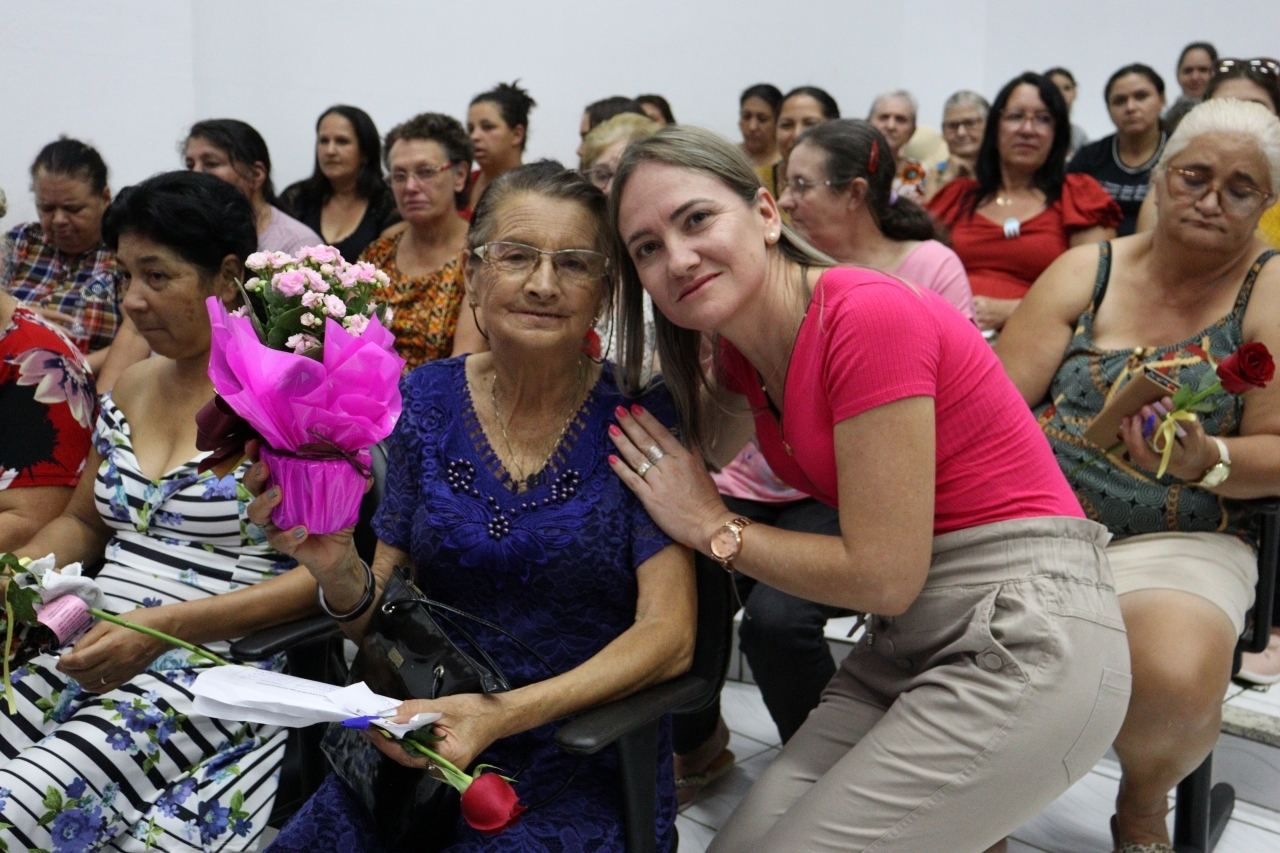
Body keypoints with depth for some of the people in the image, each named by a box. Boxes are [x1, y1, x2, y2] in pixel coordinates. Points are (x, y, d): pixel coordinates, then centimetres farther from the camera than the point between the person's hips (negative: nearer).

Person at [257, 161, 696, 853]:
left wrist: (500, 715, -23)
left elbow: (668, 636, -11)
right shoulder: (426, 399, 2)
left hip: (586, 770, -3)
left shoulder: (638, 413, -7)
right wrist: (341, 572, -18)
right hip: (425, 749, 3)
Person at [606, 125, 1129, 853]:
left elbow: (881, 574, -18)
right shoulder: (749, 350, 5)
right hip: (908, 648, 8)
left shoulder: (868, 316, -19)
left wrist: (714, 528, -6)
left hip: (1028, 637, -8)